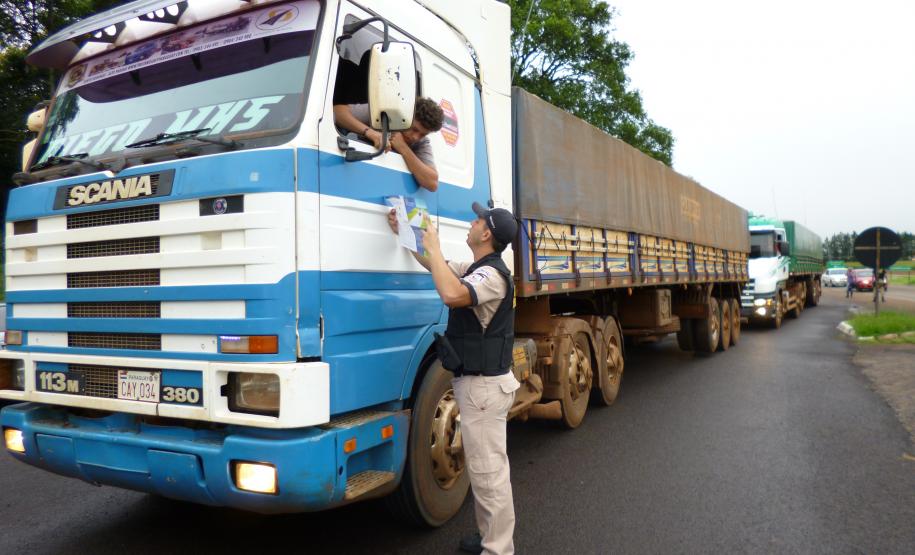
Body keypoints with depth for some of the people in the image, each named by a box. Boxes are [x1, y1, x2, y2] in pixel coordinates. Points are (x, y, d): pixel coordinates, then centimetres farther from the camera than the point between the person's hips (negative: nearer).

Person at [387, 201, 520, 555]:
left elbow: (452, 294, -39)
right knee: (484, 468, 19)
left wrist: (433, 247, -27)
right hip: (477, 382, 11)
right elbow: (436, 266, 25)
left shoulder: (492, 274, -20)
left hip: (484, 386, -11)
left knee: (488, 471, -3)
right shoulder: (477, 269, 12)